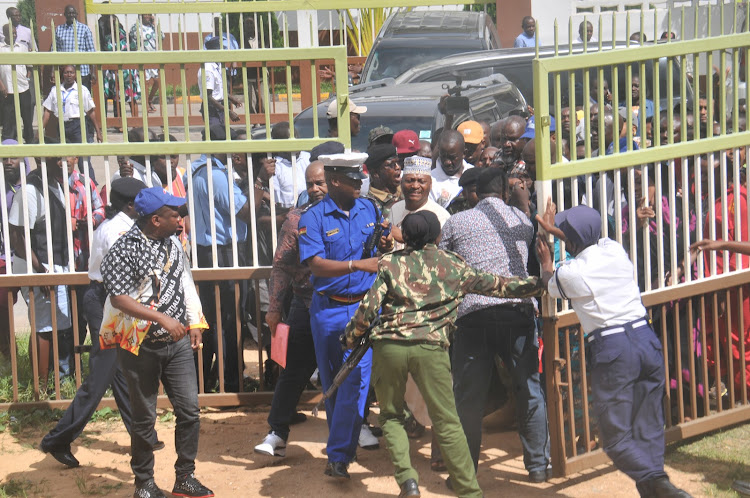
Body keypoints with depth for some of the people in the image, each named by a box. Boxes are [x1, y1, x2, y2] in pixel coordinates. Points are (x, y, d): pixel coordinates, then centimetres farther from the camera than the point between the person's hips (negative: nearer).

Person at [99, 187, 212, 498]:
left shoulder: (173, 244, 7)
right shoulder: (123, 251, -14)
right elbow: (118, 298, -21)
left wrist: (194, 324, 11)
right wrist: (162, 318, -25)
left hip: (177, 343, 6)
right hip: (141, 347, -6)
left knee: (189, 411, 5)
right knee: (144, 418, 6)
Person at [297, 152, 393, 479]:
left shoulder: (370, 210, 4)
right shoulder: (313, 218, -8)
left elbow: (380, 253, 16)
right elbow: (316, 265, -20)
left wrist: (387, 248, -9)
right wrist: (358, 264, -32)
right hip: (328, 309, -1)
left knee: (356, 378, -8)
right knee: (331, 381, 11)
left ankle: (339, 456, -5)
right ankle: (344, 444, 30)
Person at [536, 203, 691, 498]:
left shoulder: (570, 273, -7)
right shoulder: (614, 250, 7)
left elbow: (549, 286, 18)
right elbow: (589, 244, 32)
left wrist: (546, 263, 37)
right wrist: (554, 229, 40)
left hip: (612, 350, -6)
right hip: (647, 340, 6)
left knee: (616, 437, 0)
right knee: (649, 429, 12)